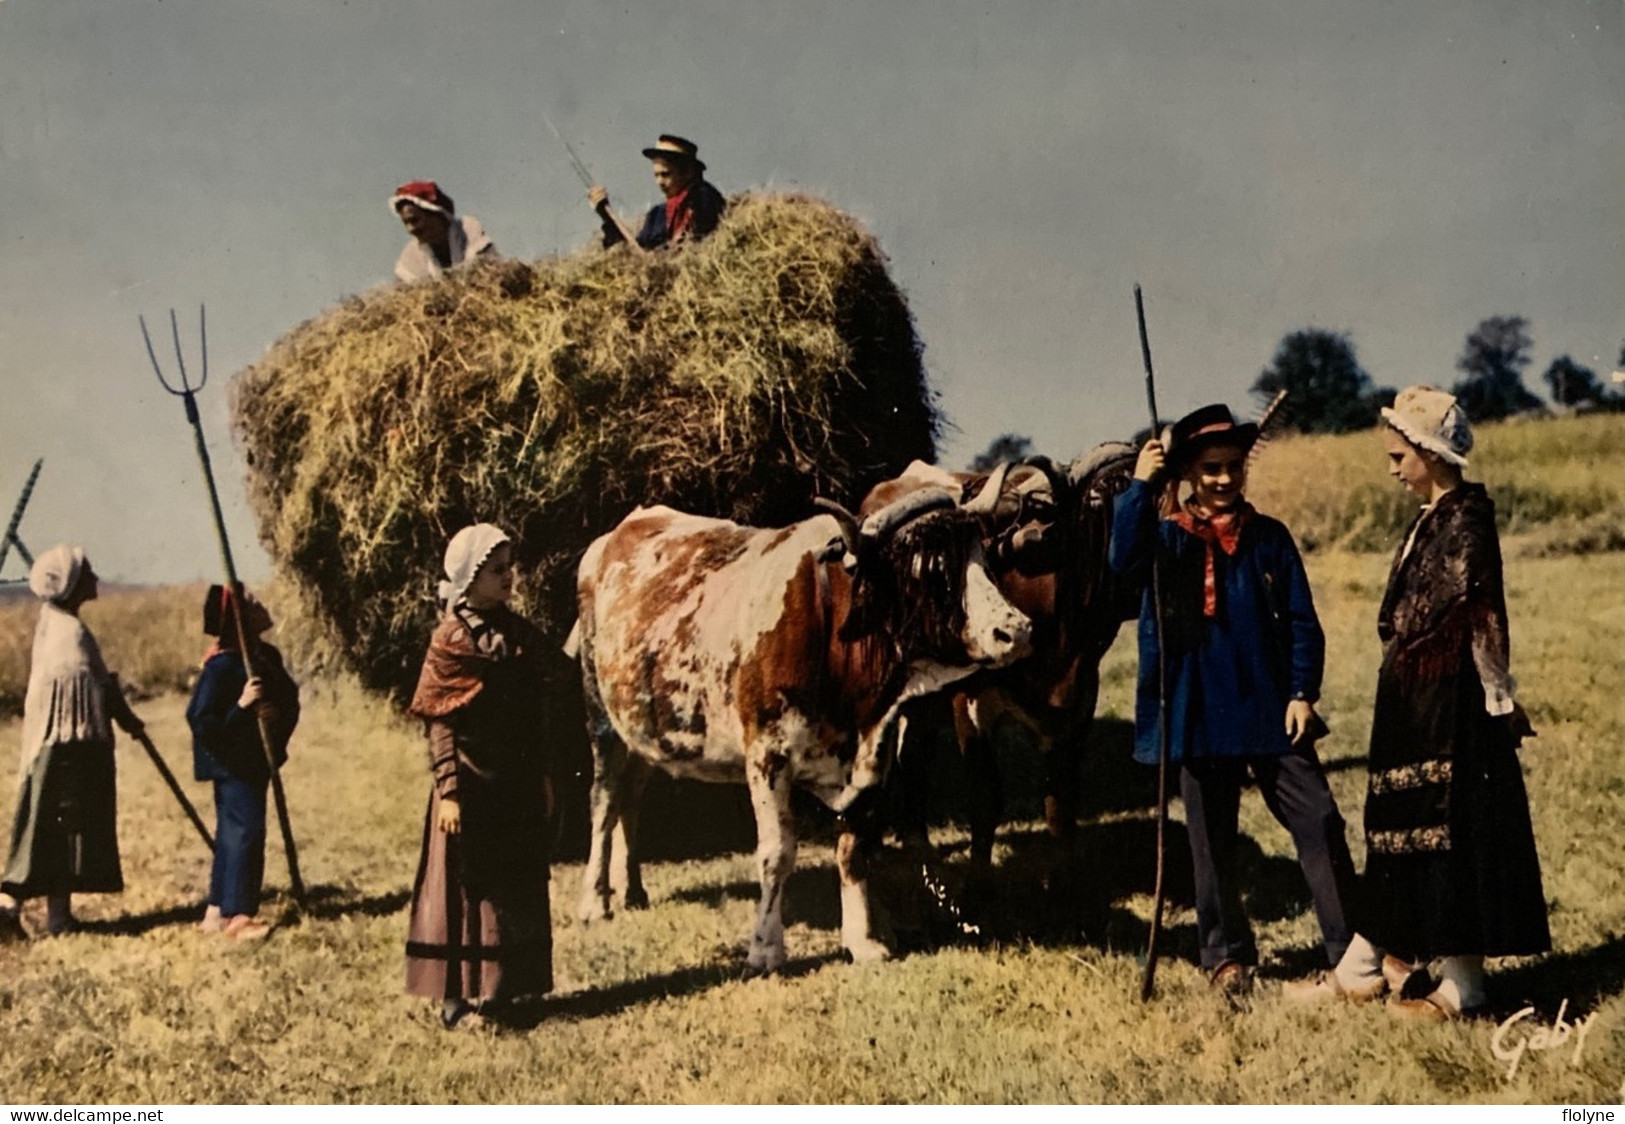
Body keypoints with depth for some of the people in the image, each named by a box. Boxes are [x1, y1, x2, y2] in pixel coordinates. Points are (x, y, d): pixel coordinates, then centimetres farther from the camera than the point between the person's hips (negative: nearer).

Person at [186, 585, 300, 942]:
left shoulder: (267, 656, 8)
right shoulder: (222, 665, -18)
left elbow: (288, 700, 12)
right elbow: (199, 718, -22)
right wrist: (242, 706, -30)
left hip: (255, 761, 9)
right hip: (231, 764, -9)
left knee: (233, 833, 13)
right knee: (245, 831, -10)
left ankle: (217, 912, 21)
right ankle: (237, 915, -6)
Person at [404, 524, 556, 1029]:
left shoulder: (520, 635, 8)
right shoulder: (451, 638, -10)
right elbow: (439, 723, -12)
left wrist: (543, 776, 13)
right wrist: (448, 790, -16)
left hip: (517, 784, 7)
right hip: (471, 785, -7)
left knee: (518, 888, 11)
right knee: (464, 886, 0)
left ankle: (499, 991, 23)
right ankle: (456, 998, 8)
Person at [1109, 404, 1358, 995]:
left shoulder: (1269, 538, 6)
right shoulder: (1169, 539, 2)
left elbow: (1302, 621, 6)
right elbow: (1125, 560, -21)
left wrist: (1303, 692, -4)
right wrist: (1140, 486, -27)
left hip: (1273, 714, 1)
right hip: (1203, 718, -1)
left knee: (1320, 823, -4)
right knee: (1212, 842, 7)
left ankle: (1353, 950, 3)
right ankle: (1226, 956, 20)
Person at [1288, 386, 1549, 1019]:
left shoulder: (1466, 518, -15)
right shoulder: (1430, 520, 14)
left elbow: (1483, 617, -17)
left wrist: (1499, 698, -16)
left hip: (1448, 702, -10)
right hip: (1413, 699, 10)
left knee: (1450, 830, -3)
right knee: (1399, 825, 13)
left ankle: (1459, 984, 4)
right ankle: (1366, 965, 21)